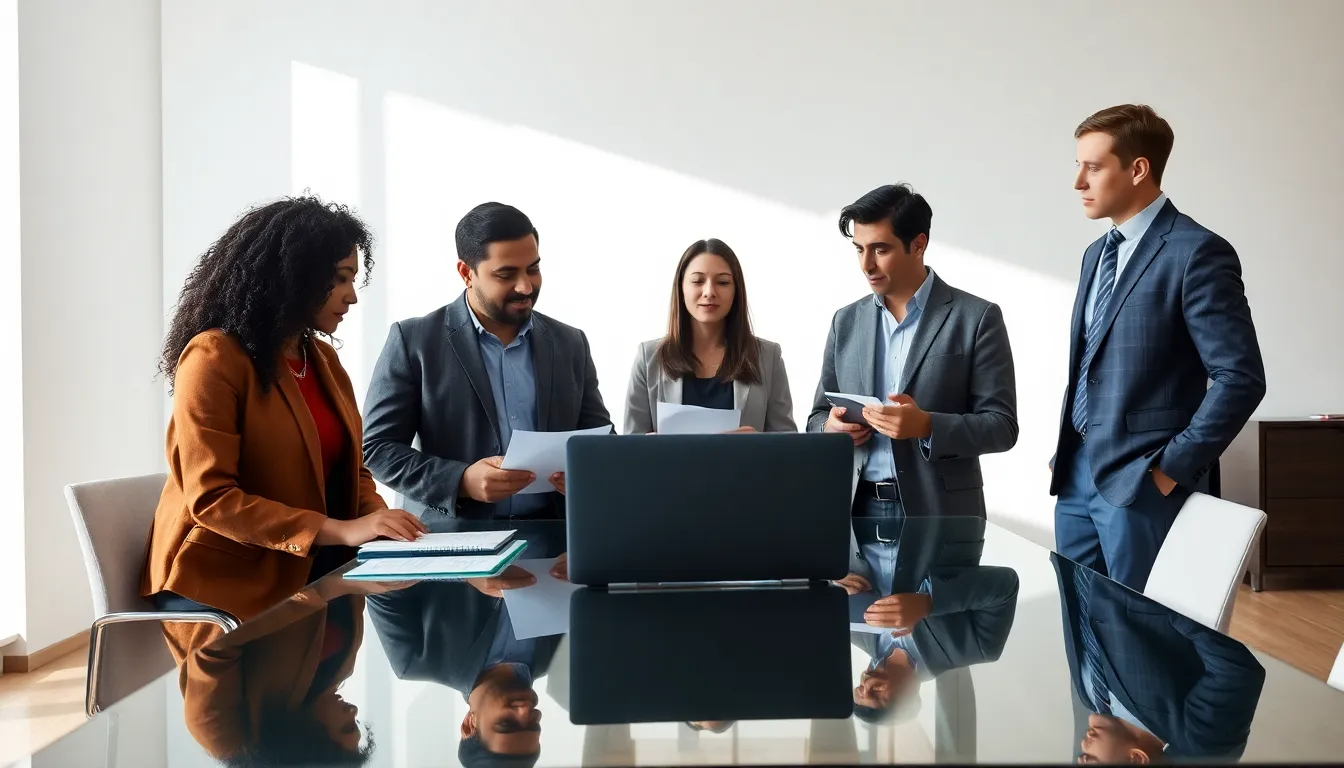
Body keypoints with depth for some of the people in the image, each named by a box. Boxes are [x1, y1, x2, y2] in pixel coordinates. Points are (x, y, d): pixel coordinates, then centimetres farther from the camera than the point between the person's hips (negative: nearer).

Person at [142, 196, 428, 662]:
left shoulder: (322, 358, 13)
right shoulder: (214, 358, -11)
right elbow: (211, 498, -19)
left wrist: (379, 518, -7)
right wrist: (340, 531, -25)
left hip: (309, 573, 7)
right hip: (224, 582, -7)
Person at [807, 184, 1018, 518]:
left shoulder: (977, 318, -3)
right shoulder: (846, 322, 9)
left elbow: (1001, 426, -6)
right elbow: (818, 417, 14)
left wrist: (927, 427, -22)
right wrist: (829, 427, -8)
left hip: (939, 515, -3)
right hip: (855, 509, 4)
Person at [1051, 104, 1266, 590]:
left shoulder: (1197, 252, -12)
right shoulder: (1097, 253, 14)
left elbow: (1242, 378, -16)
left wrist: (1174, 467, -14)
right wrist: (1065, 450, 11)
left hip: (1140, 481, -7)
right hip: (1075, 473, 8)